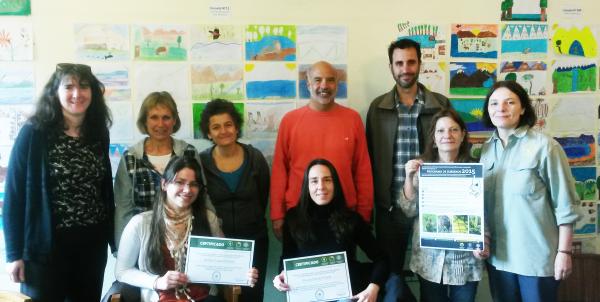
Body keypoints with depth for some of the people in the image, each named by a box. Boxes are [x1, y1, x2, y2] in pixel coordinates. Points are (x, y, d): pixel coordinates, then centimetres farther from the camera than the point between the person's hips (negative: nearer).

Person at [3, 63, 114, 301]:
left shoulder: (99, 134, 5)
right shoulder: (34, 134, -8)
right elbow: (14, 194, -8)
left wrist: (113, 238, 10)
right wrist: (14, 253, -10)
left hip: (92, 244, 4)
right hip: (45, 245, -4)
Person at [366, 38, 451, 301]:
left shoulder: (441, 104, 2)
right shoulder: (378, 107, 3)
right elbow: (371, 156, 5)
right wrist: (373, 200, 0)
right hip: (390, 206, 1)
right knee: (390, 274, 10)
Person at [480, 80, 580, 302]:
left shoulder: (544, 146, -11)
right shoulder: (486, 149, 4)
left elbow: (565, 204, -10)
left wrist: (564, 252, -11)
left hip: (537, 256, -4)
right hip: (498, 255, 5)